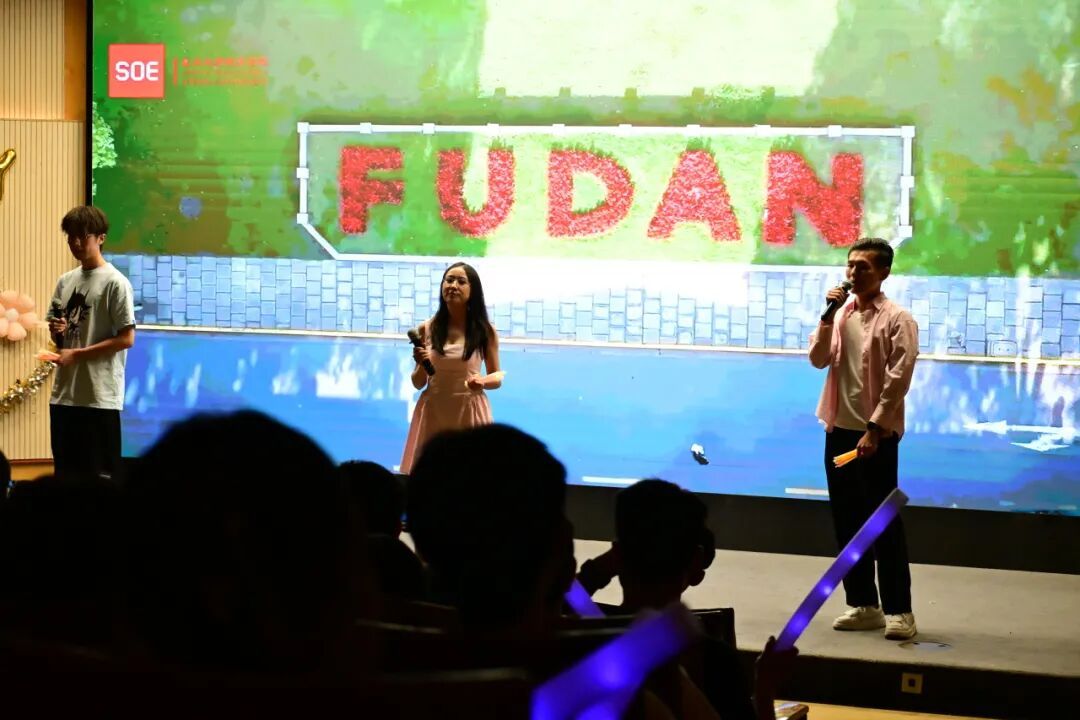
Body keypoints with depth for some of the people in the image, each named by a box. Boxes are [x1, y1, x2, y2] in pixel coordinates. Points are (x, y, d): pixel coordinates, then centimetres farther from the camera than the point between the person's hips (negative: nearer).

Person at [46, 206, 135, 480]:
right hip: (64, 393, 7)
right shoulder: (65, 281, 13)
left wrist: (77, 355, -13)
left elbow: (126, 338, -12)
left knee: (100, 477, -3)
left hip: (100, 396, -7)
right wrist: (57, 331, -1)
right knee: (65, 473, 10)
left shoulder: (115, 283, -8)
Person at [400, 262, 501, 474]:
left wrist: (483, 381, -14)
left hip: (470, 413, -1)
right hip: (433, 413, 1)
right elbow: (418, 383, 7)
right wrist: (421, 365, -14)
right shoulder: (426, 329, 1)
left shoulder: (485, 330, -2)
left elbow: (498, 376, 8)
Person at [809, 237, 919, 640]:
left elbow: (898, 380, -12)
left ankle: (898, 610, 1)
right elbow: (817, 360, 3)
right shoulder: (840, 315, 12)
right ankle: (863, 605, 17)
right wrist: (829, 314, -6)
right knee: (846, 521, 9)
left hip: (876, 433, -6)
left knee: (884, 522, -4)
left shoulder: (897, 319, -7)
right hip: (839, 429, 6)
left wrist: (874, 429, -17)